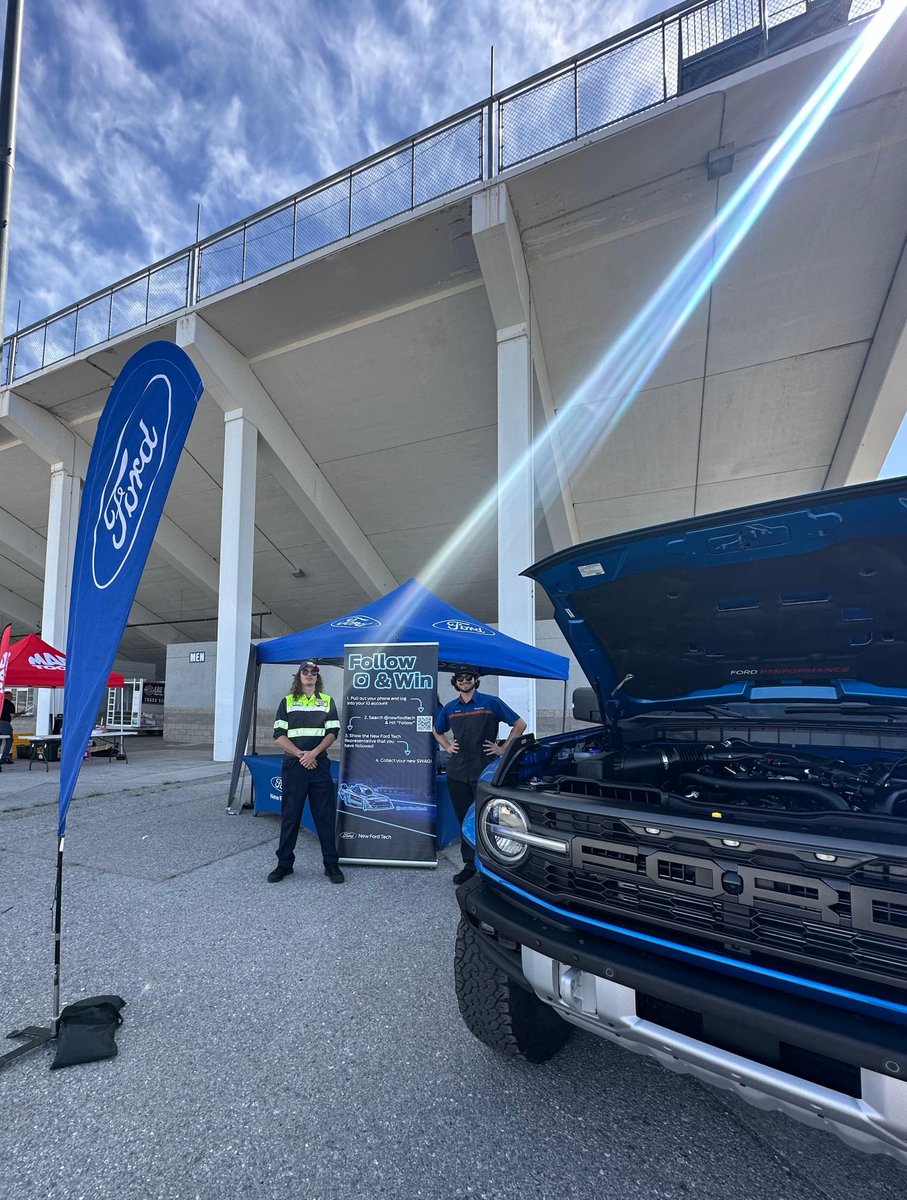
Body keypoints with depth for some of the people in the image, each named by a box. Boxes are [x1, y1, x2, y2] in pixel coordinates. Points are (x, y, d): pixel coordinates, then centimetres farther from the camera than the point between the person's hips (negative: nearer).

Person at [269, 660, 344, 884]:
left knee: (325, 815, 2)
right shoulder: (287, 702, 8)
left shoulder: (327, 701, 9)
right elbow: (279, 735, 1)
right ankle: (284, 863, 19)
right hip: (293, 765, 0)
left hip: (319, 763, 0)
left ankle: (331, 864, 12)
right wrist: (300, 754, -11)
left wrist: (314, 752, -13)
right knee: (289, 815, 6)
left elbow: (332, 732, 2)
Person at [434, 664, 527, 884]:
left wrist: (502, 748, -3)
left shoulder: (491, 703, -2)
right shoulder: (450, 708, 11)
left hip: (484, 771, -4)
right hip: (457, 773, 4)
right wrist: (447, 747, 11)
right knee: (464, 820, 10)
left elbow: (520, 724, 1)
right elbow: (437, 731, 29)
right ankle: (470, 864, 21)